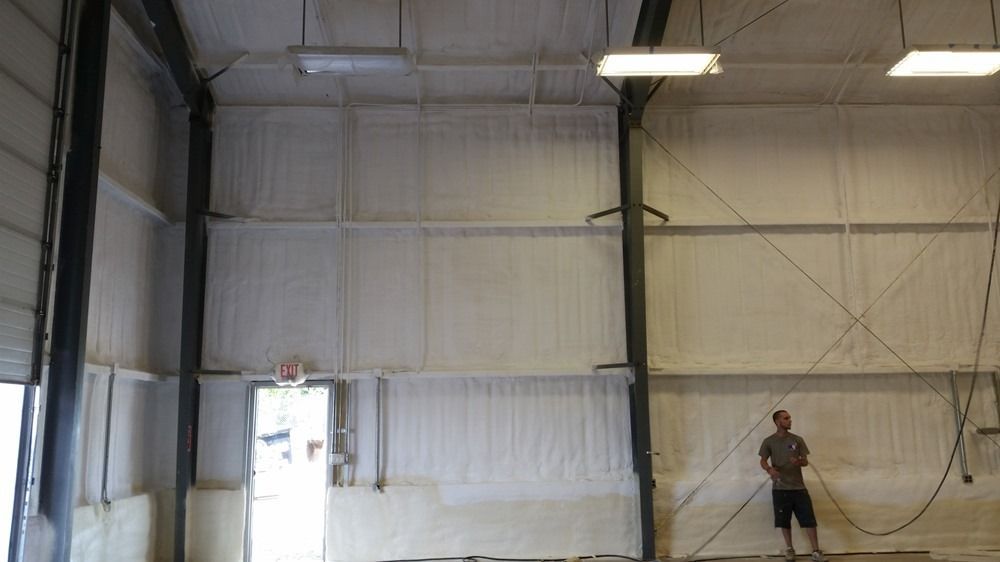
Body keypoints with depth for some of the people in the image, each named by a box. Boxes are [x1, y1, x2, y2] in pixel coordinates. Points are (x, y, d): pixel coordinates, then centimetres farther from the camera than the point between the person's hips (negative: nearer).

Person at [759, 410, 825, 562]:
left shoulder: (797, 440, 5)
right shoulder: (769, 441, 0)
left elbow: (806, 461, 6)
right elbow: (763, 461, -1)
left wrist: (798, 461, -18)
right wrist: (769, 469, -23)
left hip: (799, 487, 1)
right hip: (780, 488, -1)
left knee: (809, 520, -2)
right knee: (784, 521, 7)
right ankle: (789, 549, 24)